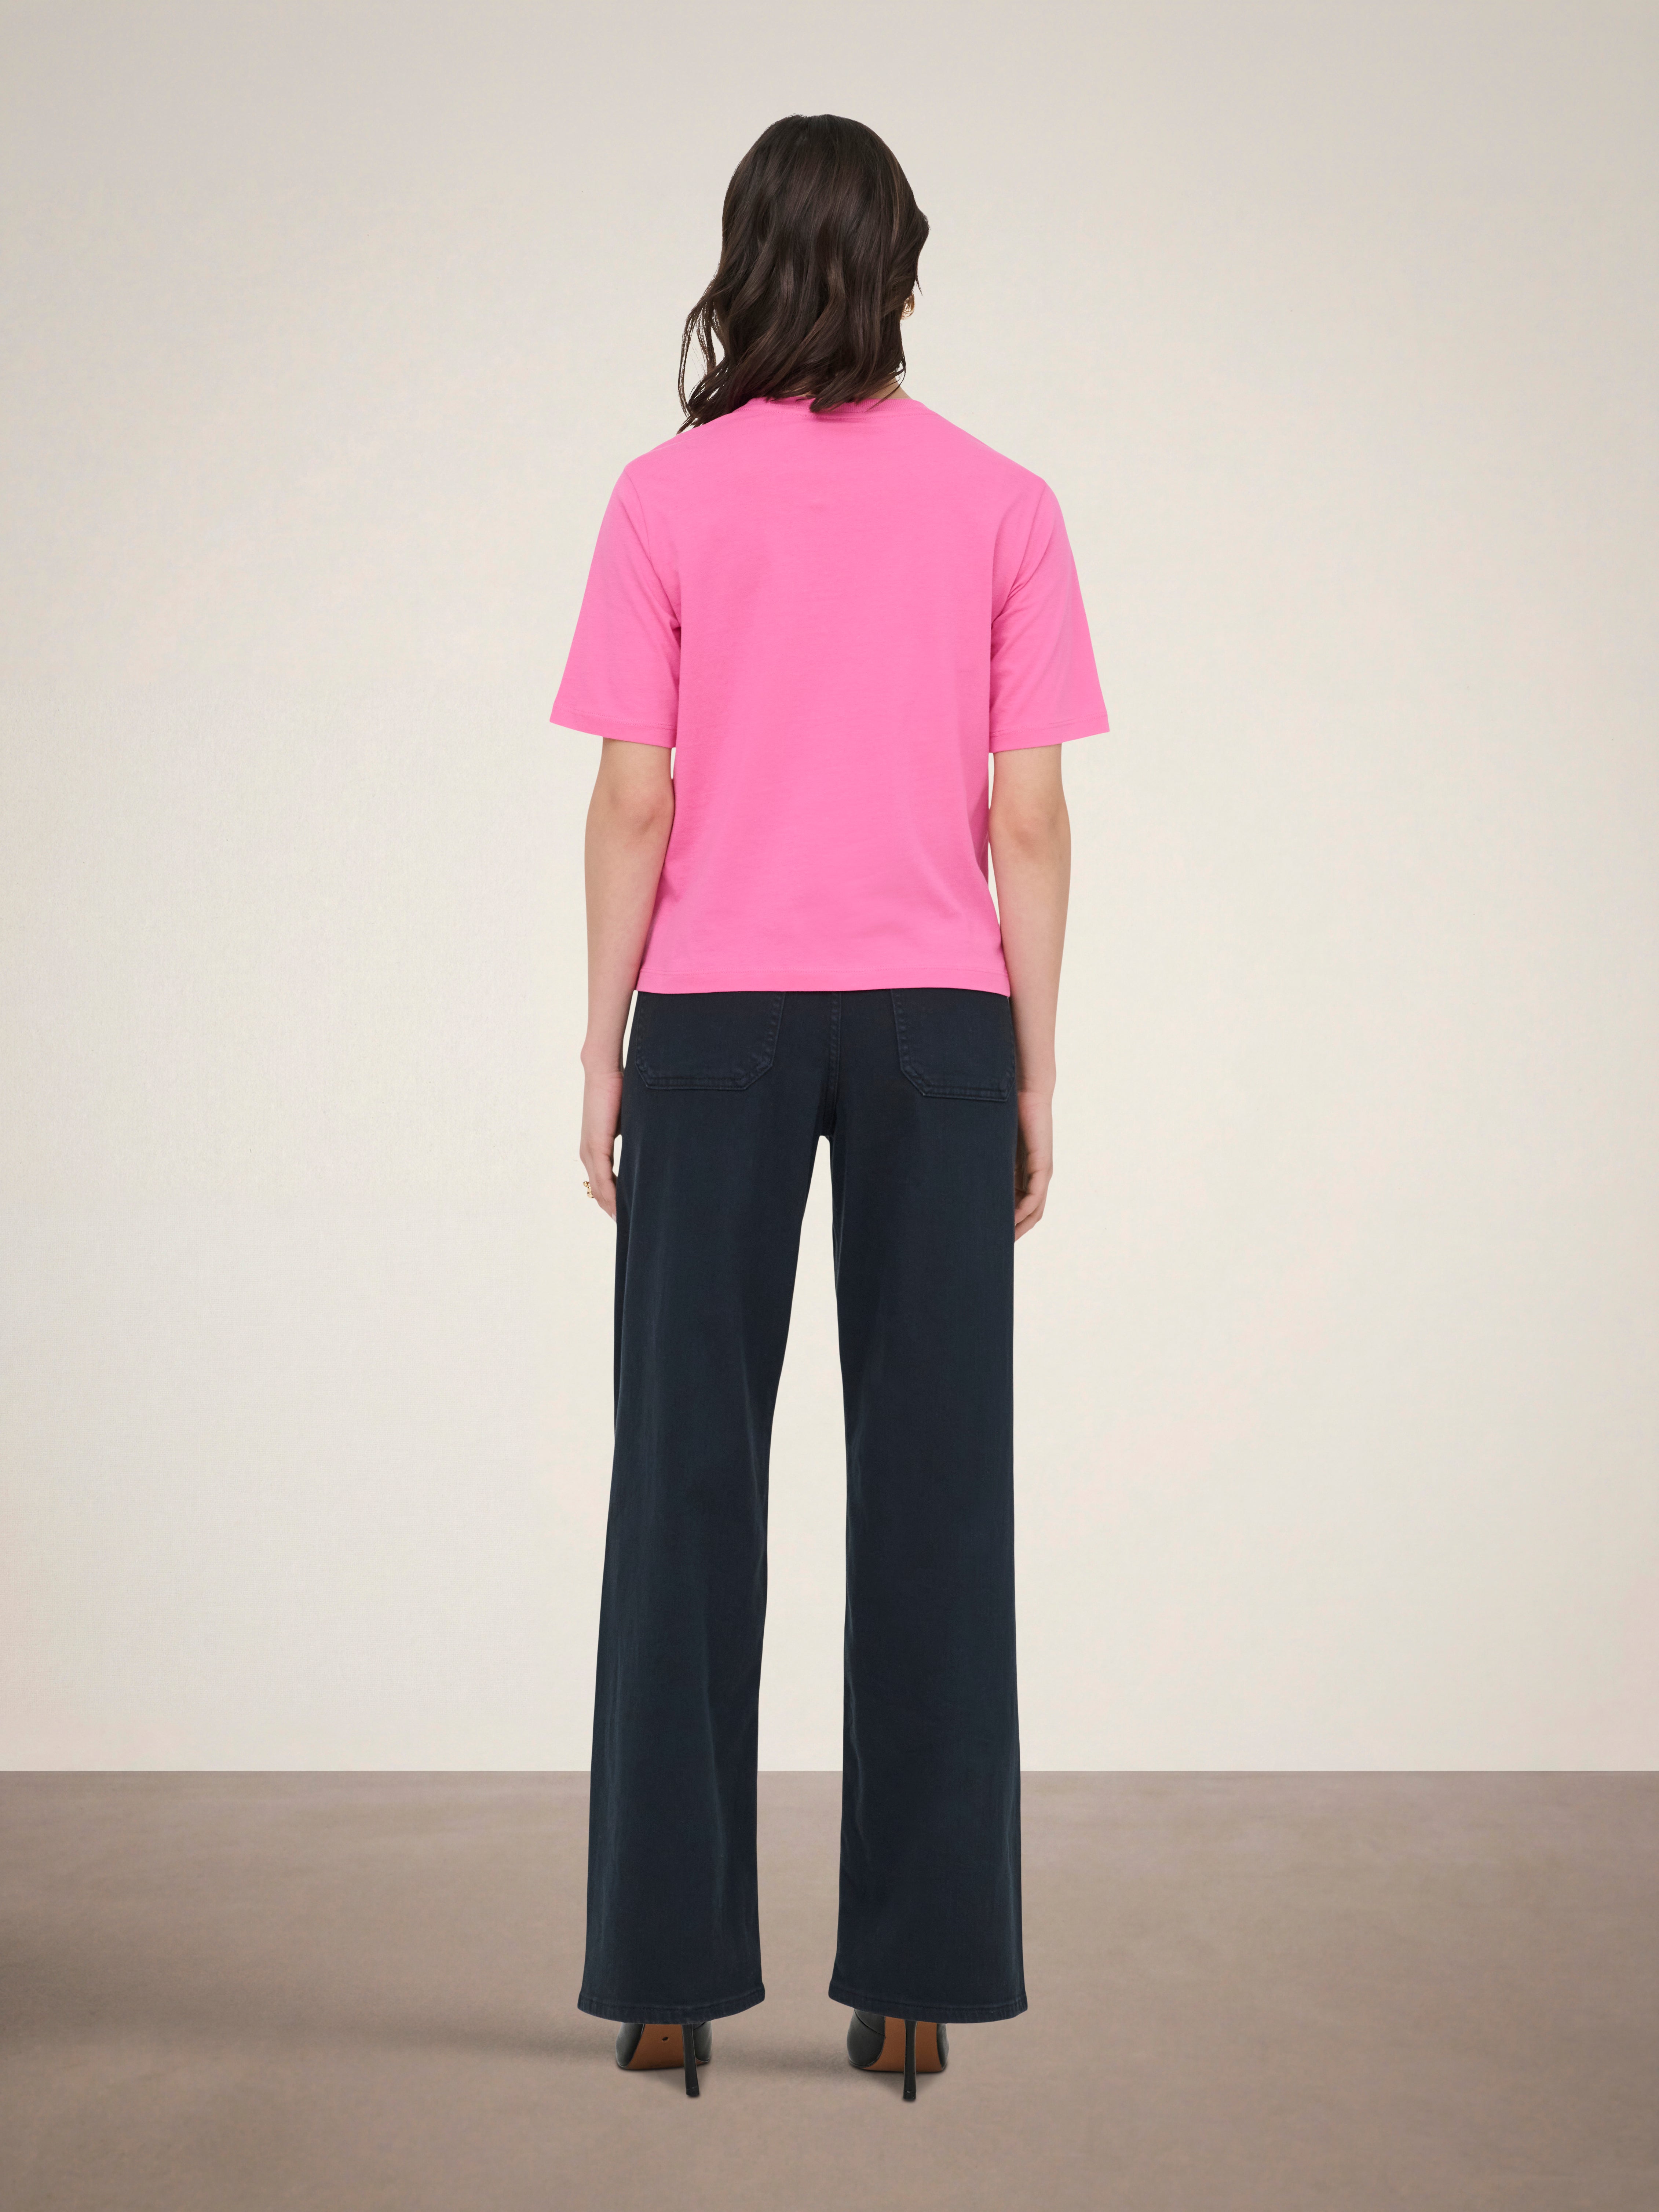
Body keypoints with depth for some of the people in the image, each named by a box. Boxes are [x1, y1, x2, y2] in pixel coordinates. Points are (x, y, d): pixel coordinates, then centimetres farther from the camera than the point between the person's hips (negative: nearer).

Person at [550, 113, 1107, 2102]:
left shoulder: (668, 498, -1)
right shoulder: (1003, 506, 2)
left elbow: (632, 804, -4)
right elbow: (1030, 820, -1)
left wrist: (604, 1052, 2)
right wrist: (1033, 1070, 5)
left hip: (718, 1024, -1)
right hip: (935, 1029, 1)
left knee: (691, 1485, 5)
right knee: (930, 1490, 4)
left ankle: (675, 1968, 11)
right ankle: (916, 1977, 9)